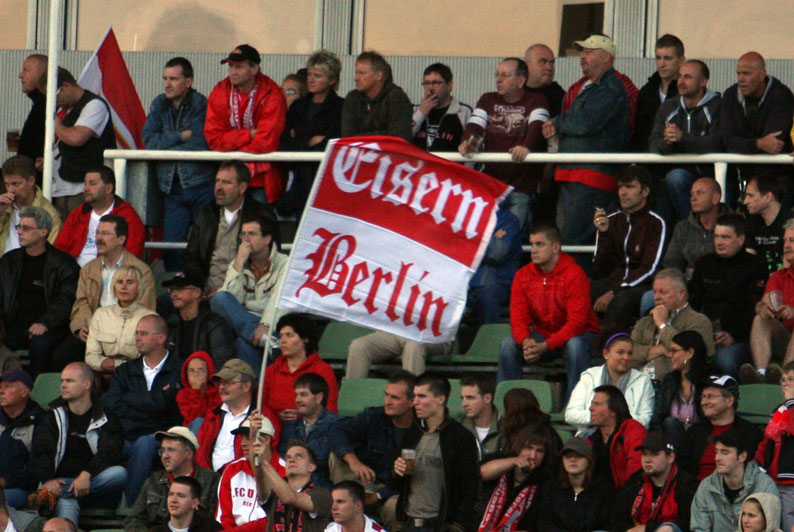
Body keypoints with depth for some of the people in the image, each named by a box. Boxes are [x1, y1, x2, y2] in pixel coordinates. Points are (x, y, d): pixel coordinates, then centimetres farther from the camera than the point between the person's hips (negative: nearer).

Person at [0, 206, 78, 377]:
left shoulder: (63, 263, 4)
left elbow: (66, 300, -5)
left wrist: (45, 323, -19)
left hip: (49, 329, -4)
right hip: (14, 327, 4)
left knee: (40, 344, -36)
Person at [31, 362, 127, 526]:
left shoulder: (106, 417, 8)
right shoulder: (54, 416, 15)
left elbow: (110, 452, -7)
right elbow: (41, 451, 2)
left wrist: (86, 475, -26)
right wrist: (47, 480, -20)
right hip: (62, 480, 0)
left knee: (120, 473, -33)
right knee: (66, 504, -35)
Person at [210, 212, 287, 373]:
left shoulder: (283, 263, 3)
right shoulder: (237, 265, 15)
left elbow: (278, 300, -14)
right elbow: (232, 299, -3)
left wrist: (265, 326, -32)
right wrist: (239, 263, -8)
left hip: (273, 325, -5)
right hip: (242, 322, 5)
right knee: (219, 299, -27)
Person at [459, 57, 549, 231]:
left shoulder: (536, 101, 3)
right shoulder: (488, 100, 16)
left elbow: (537, 127, -15)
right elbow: (474, 125, 3)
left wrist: (526, 147, -37)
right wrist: (466, 143, -21)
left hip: (522, 189, -4)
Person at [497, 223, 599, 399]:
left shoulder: (574, 275, -20)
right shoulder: (523, 276, -4)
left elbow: (577, 322, -25)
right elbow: (518, 317, -7)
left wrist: (545, 346, -34)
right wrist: (526, 341, -31)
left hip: (575, 335, -5)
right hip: (542, 335, 5)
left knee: (575, 345, -38)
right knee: (508, 345, -19)